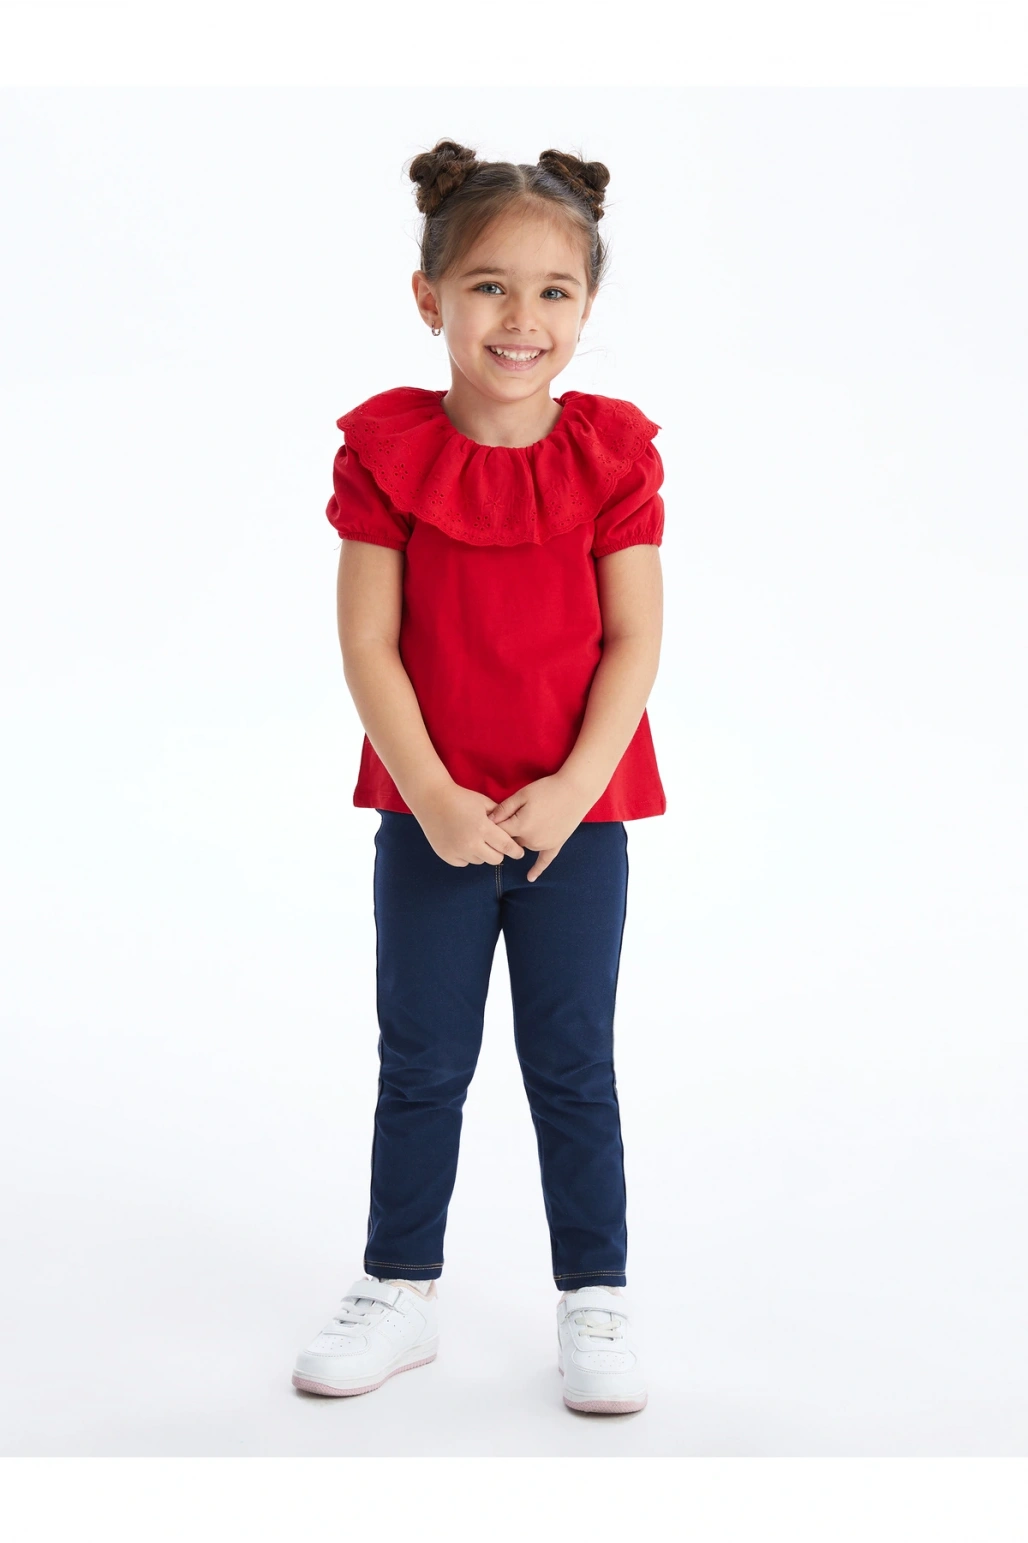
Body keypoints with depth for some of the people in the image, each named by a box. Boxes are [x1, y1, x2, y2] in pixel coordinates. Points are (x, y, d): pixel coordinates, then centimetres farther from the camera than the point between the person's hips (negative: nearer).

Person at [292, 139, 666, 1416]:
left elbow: (633, 644, -6)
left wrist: (570, 791, -16)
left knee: (574, 1067, 8)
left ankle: (594, 1300, 22)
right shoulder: (387, 450, -5)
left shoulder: (612, 453, -4)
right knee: (421, 1063, 12)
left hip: (577, 815, 0)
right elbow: (367, 643, -8)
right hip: (428, 815, 1)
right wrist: (434, 799, -16)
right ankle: (399, 1292, 28)